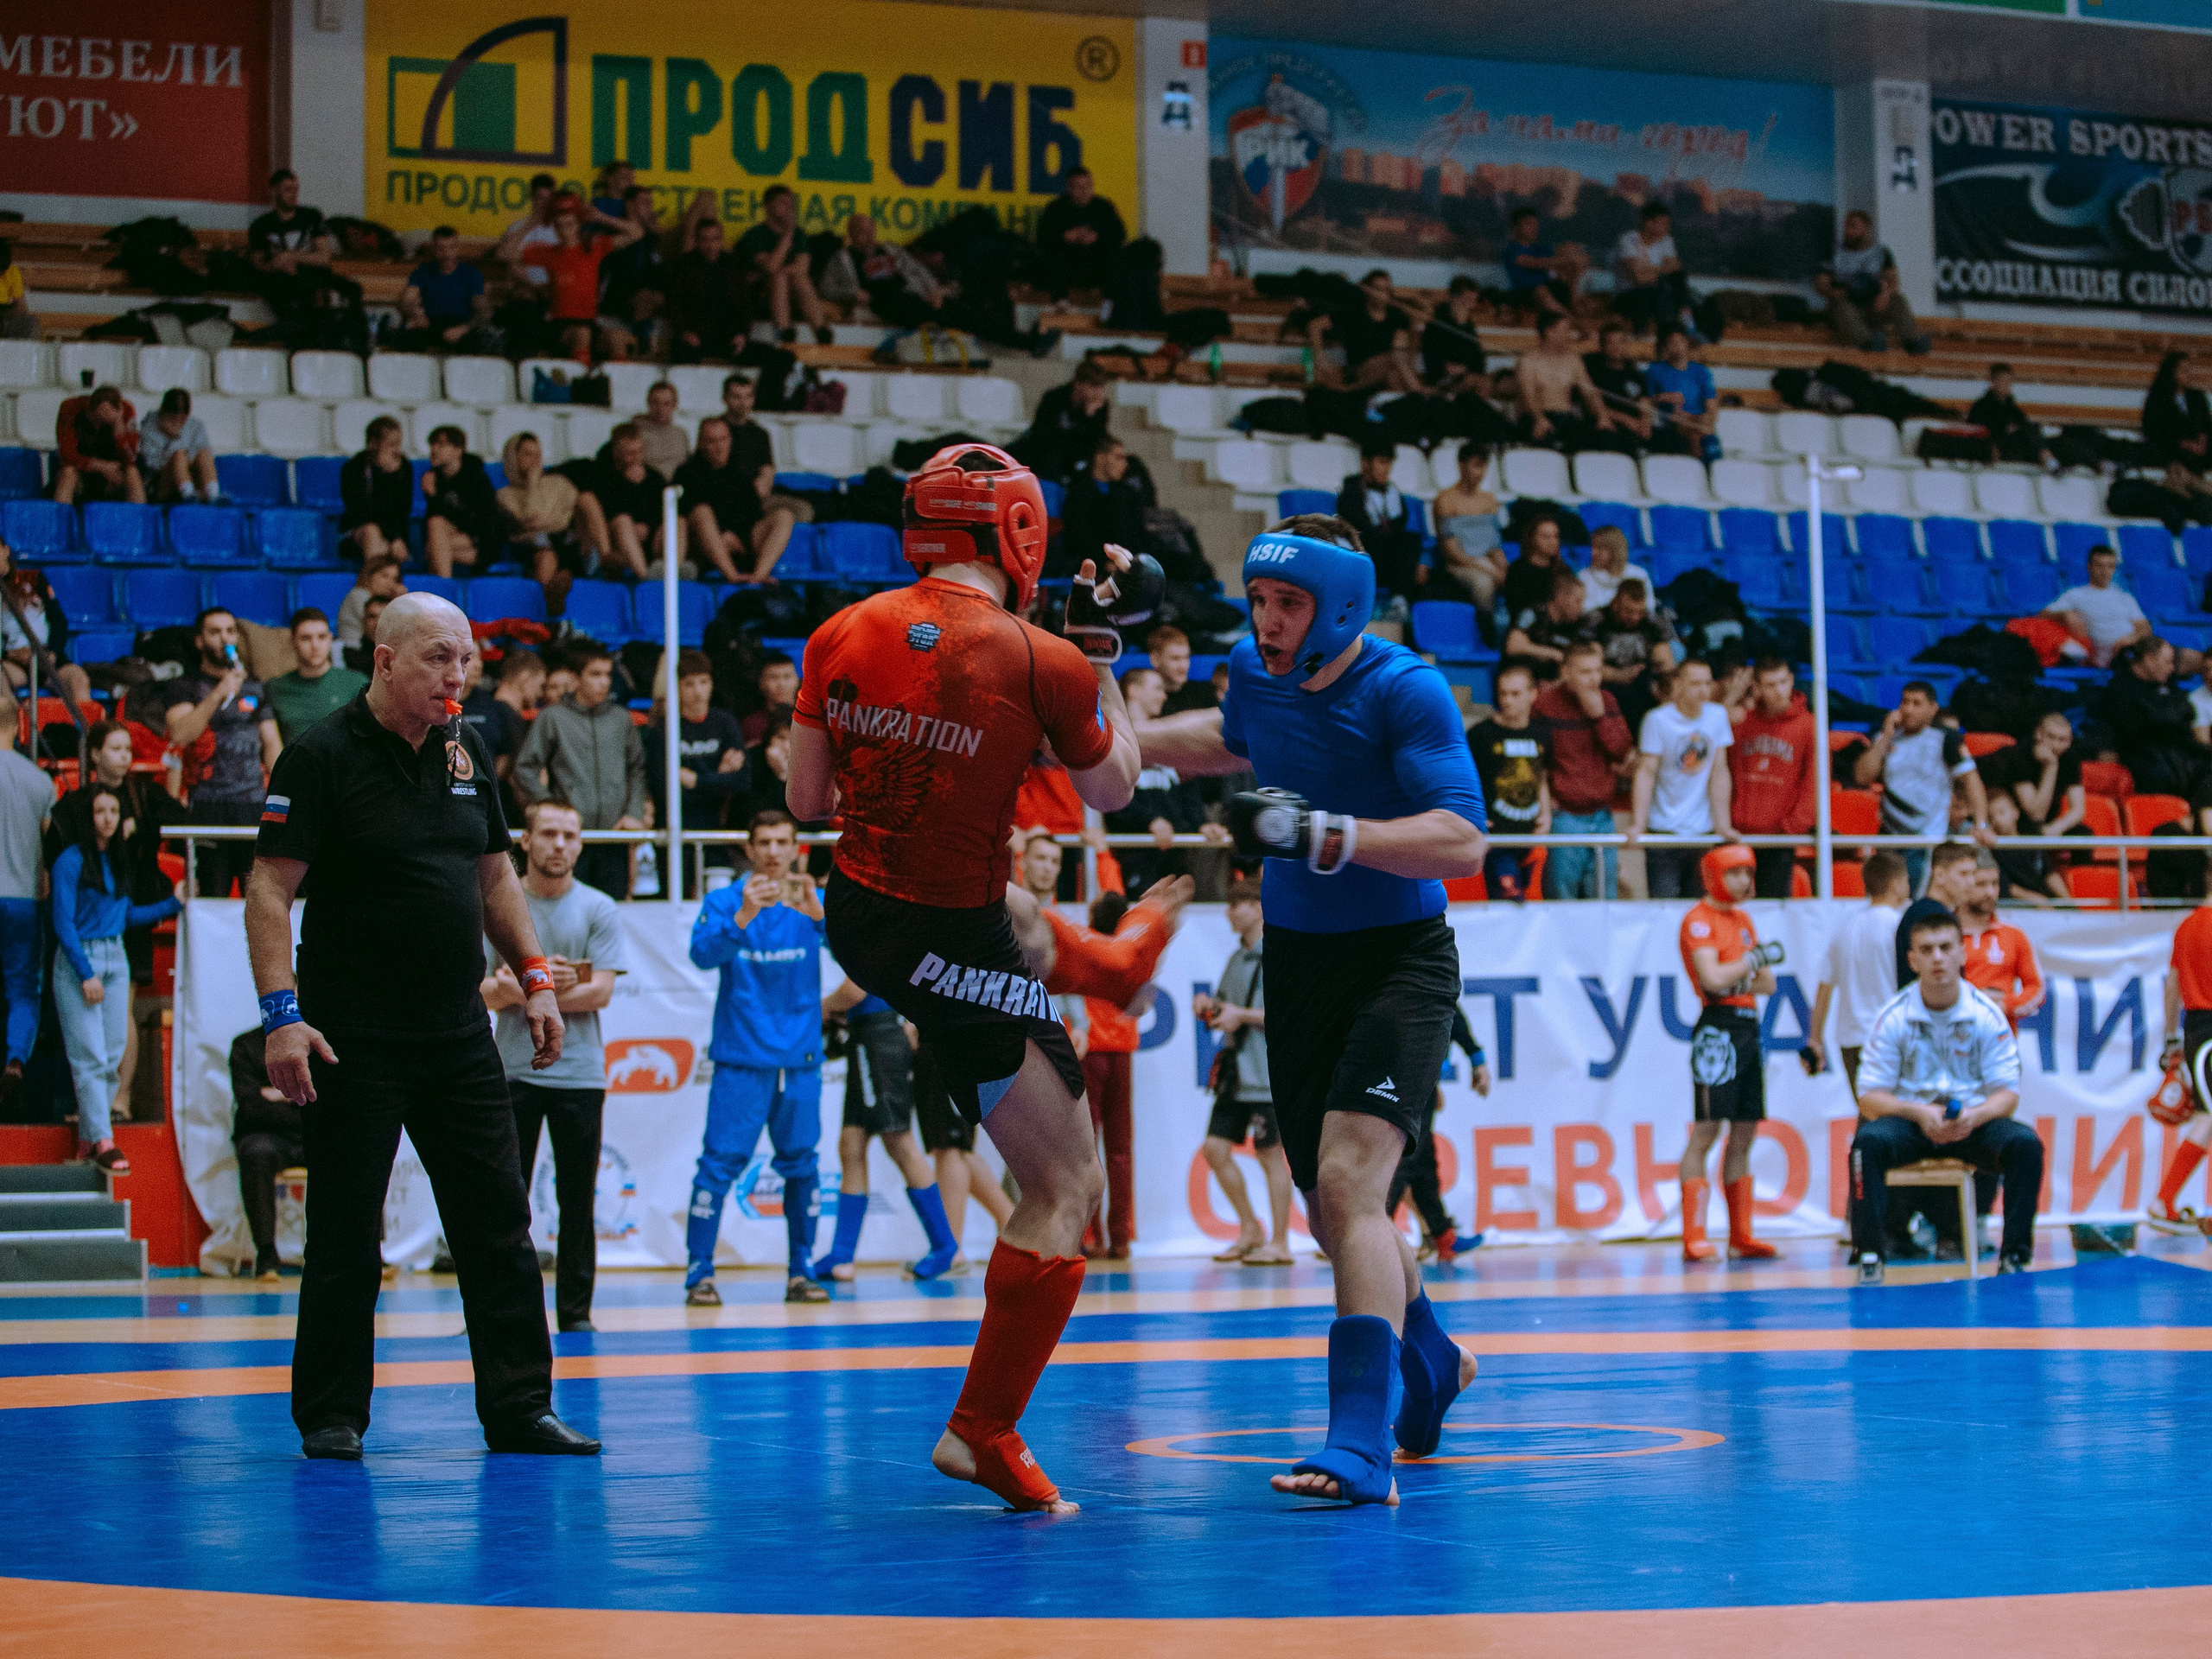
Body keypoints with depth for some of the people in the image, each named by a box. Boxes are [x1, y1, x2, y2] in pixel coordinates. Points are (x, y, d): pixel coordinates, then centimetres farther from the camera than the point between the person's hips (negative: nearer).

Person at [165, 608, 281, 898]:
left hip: (254, 807, 3)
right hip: (208, 808, -3)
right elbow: (179, 734, -11)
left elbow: (272, 745, 17)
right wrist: (219, 695, -16)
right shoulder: (188, 687, 7)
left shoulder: (254, 688, 18)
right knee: (213, 896, -6)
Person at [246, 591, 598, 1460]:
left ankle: (519, 1407, 10)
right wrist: (283, 1013, -21)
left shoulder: (464, 751, 10)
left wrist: (533, 978, 12)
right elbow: (269, 888, -13)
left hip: (459, 1031, 6)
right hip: (356, 1038, -6)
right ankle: (330, 1418, 11)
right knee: (345, 1234, 0)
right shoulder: (321, 756, -9)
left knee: (499, 1223, 5)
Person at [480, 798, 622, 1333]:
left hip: (579, 1073, 0)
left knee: (577, 1201, 3)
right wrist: (533, 982, -21)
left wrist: (525, 991, -15)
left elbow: (600, 991, -7)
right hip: (513, 1072, 0)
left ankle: (575, 1312, 9)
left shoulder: (598, 909, 3)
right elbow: (483, 993, -1)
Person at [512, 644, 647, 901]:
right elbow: (525, 770, 2)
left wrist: (634, 814, 5)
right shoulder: (552, 718, 3)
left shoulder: (621, 718, 13)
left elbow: (638, 768, 18)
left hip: (615, 833, 3)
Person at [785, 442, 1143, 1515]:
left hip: (855, 913, 6)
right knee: (1066, 1190, 3)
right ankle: (985, 1431, 3)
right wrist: (1102, 650, 11)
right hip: (956, 946, -6)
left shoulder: (841, 637, -4)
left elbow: (806, 801, 5)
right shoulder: (1042, 663, -16)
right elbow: (1112, 791, 3)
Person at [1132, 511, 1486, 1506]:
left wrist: (1320, 833, -35)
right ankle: (1431, 1364, 44)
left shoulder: (1404, 691, -18)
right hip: (1297, 960, 7)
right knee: (1328, 1205, 15)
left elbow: (1462, 842, -26)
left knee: (1347, 1181, -24)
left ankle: (1361, 1444, -29)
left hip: (1399, 958, -7)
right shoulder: (1253, 670, 1)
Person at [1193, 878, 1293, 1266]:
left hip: (1268, 1074, -8)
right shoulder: (1236, 959, 16)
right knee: (1215, 1148, 4)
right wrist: (1208, 1008, 2)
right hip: (1235, 1072, 8)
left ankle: (1279, 1244, 4)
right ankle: (1250, 1229, 17)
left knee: (1270, 1154, -3)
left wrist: (1242, 1015, -17)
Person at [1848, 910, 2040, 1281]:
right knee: (1869, 1140, -33)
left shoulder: (1987, 1015, -4)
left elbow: (2007, 1094, -4)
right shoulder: (1893, 1017, -6)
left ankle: (2014, 1256, -17)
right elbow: (1869, 1099, -7)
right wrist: (1919, 1112, -26)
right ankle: (1870, 1256, -26)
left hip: (1972, 1125, 1)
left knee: (2025, 1143, -27)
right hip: (1910, 1122, -1)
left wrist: (1975, 1116, -27)